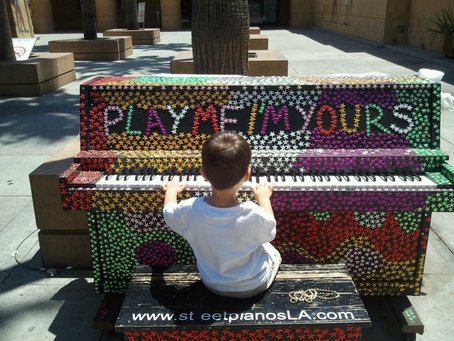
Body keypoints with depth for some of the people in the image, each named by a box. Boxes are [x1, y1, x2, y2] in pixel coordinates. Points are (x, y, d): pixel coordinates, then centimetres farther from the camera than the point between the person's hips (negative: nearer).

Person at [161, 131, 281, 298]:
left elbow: (169, 212, -6)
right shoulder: (253, 214, -37)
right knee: (273, 252, 29)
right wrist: (263, 198, 3)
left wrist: (171, 190, 15)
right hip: (254, 286, -1)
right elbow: (270, 232, -12)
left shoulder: (190, 210, -31)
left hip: (213, 285, 2)